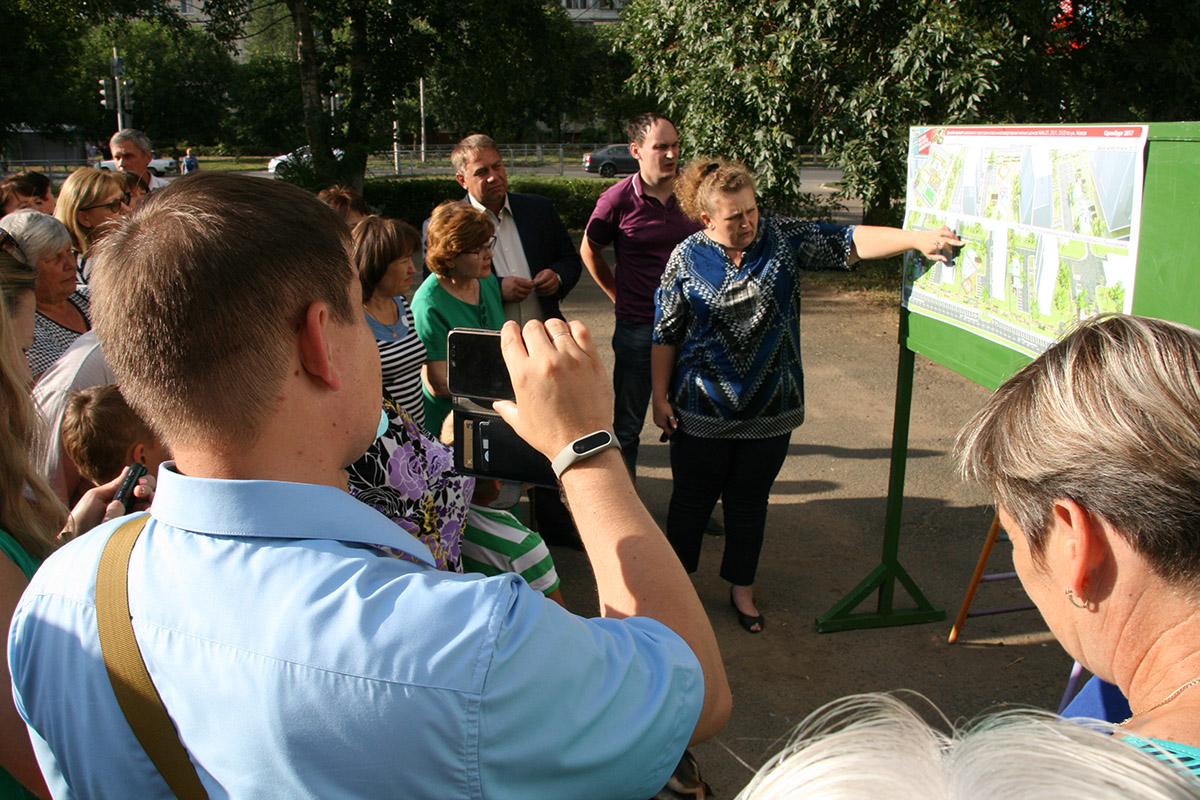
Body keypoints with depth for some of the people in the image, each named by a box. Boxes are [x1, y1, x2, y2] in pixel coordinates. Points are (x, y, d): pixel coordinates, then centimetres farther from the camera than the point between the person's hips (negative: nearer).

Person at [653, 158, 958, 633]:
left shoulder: (782, 238, -3)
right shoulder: (687, 258, -6)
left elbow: (849, 242, -10)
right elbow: (665, 334, -1)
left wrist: (918, 238, -23)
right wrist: (661, 397, 0)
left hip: (769, 411, 2)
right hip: (702, 411, -1)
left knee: (750, 502, 14)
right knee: (692, 499, 11)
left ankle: (742, 589, 32)